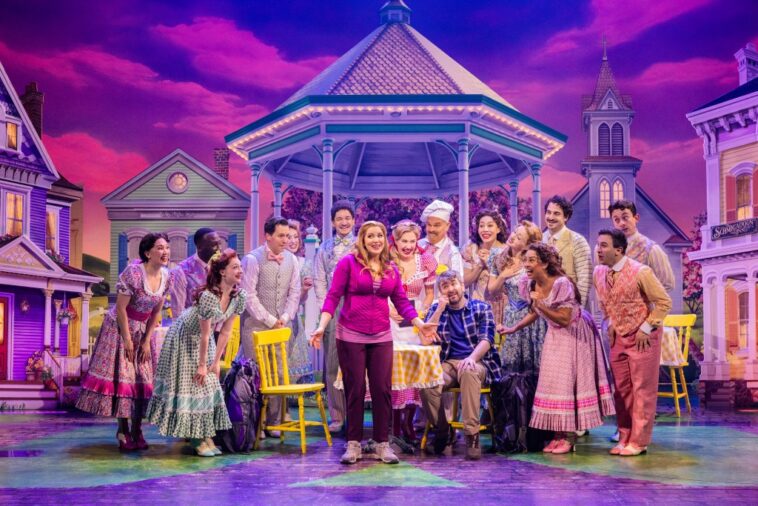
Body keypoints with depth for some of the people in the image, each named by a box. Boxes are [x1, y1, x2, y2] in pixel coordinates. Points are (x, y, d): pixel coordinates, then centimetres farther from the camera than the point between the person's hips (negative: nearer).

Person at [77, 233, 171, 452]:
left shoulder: (166, 277, -5)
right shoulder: (133, 272, -23)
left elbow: (156, 312, 1)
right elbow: (120, 308, -19)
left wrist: (147, 340, -2)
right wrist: (127, 339, -17)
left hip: (143, 331, 6)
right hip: (120, 327, -6)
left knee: (144, 379, 5)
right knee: (122, 376, -3)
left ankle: (136, 430, 14)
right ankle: (123, 430, 7)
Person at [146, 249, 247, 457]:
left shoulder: (239, 296, -14)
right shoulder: (208, 296, -34)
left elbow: (225, 332, -6)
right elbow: (205, 335, -26)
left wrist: (216, 362, -3)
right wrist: (201, 365, -18)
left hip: (203, 340, 7)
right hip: (184, 337, -7)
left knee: (209, 384, 6)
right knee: (191, 383, -2)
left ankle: (207, 435, 14)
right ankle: (197, 440, 6)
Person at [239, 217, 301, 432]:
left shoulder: (291, 260, 7)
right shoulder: (253, 259, -9)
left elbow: (294, 293, 10)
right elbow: (249, 295, -11)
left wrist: (285, 318, -3)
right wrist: (269, 320, -11)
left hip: (281, 325, 5)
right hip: (255, 325, -5)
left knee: (278, 374, 5)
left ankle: (274, 421, 12)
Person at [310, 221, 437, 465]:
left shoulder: (391, 269, 10)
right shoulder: (348, 262, -3)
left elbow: (402, 301, 10)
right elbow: (333, 296, -5)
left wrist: (420, 323, -1)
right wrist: (322, 326, -15)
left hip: (381, 338, 3)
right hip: (351, 336, -3)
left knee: (382, 390, 2)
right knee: (354, 390, 3)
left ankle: (383, 444, 12)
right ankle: (353, 444, 14)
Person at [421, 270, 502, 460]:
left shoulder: (481, 308, 7)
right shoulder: (437, 309, 14)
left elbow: (486, 339, -7)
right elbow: (426, 340, 1)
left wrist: (472, 357, -27)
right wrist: (440, 309, -4)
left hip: (477, 363, -2)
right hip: (448, 364, 2)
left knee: (468, 371, -40)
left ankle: (472, 435, -35)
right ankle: (442, 430, -6)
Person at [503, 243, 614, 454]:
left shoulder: (561, 283, -28)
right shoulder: (530, 285, -6)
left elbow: (565, 320, -28)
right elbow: (534, 313, 10)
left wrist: (541, 305, -34)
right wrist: (512, 329, 4)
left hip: (575, 334, -7)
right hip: (555, 336, 7)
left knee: (568, 380, -6)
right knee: (552, 380, 6)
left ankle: (570, 436, 2)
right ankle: (559, 433, 16)